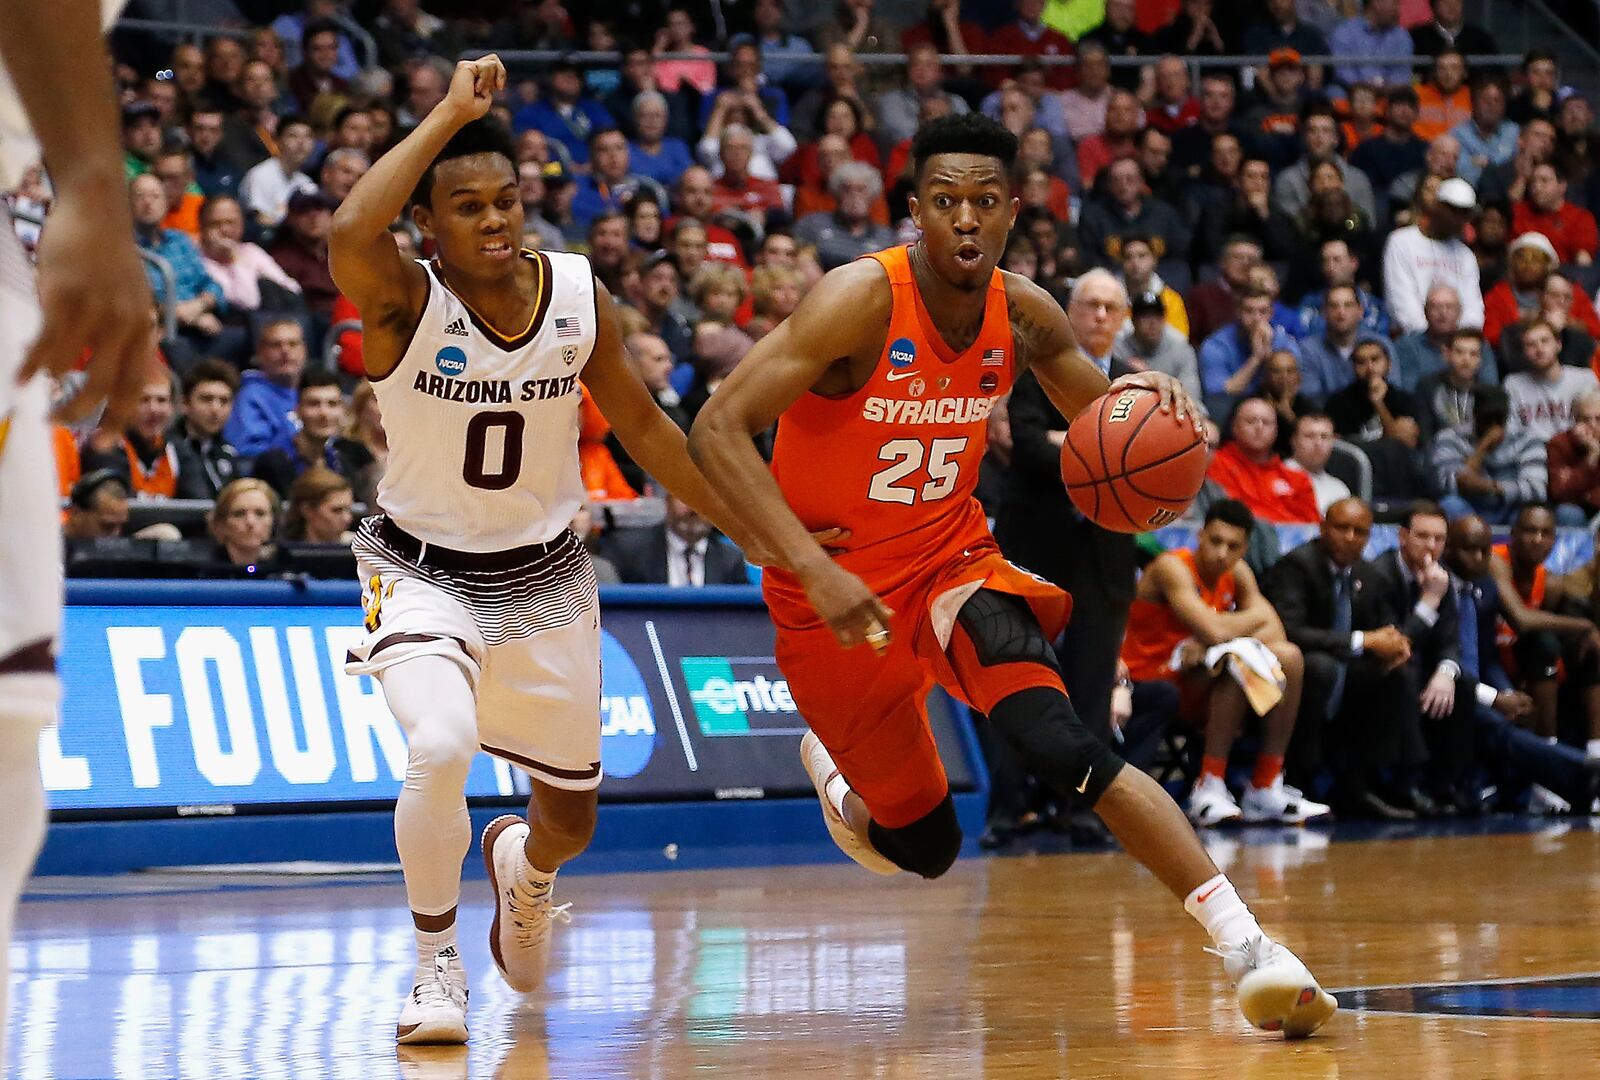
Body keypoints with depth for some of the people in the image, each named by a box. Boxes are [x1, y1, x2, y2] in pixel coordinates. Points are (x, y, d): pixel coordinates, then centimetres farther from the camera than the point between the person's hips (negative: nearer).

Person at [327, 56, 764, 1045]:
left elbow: (643, 425, 4)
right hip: (423, 574, -4)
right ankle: (437, 965, -8)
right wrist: (451, 112, -36)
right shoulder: (404, 301, -21)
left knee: (572, 818, 14)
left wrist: (758, 532, 4)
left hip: (545, 581, 4)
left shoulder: (579, 298, -9)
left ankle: (520, 866, 54)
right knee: (441, 749, -32)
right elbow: (349, 233, -44)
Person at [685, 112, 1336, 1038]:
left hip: (954, 561, 2)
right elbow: (719, 429, -28)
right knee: (927, 846, 8)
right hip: (838, 591, -2)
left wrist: (1149, 402, -17)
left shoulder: (1024, 317, -7)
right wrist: (813, 569, -37)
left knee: (1058, 745, -26)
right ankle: (835, 772, 45)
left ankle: (1244, 942, -29)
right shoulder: (862, 301, -23)